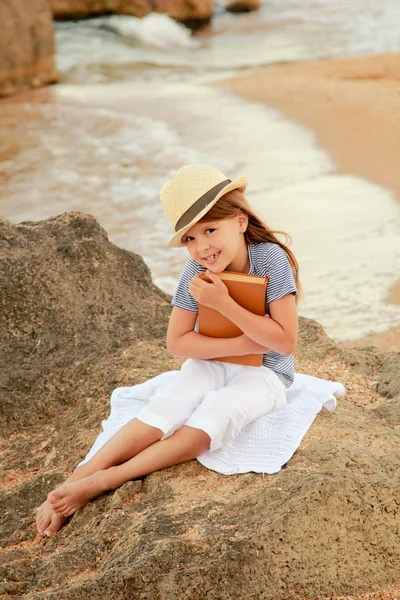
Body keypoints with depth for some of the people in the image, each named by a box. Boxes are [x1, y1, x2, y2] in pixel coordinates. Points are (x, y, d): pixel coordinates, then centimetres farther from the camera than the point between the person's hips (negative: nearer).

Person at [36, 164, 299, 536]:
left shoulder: (270, 258, -22)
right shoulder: (197, 270, -12)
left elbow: (285, 342, -23)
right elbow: (177, 342, -9)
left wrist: (225, 304, -30)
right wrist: (242, 344, -21)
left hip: (264, 373, -3)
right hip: (211, 364, 3)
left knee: (216, 412, -33)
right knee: (166, 404, -27)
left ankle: (106, 480, -37)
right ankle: (76, 479, -34)